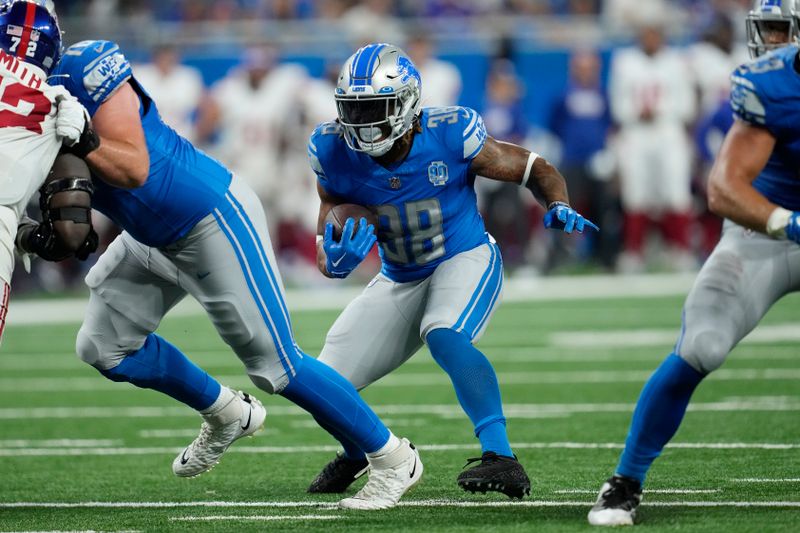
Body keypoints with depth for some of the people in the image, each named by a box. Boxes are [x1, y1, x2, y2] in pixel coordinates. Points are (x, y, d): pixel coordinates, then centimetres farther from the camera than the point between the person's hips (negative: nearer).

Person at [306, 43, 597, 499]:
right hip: (401, 279, 5)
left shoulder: (450, 136, -25)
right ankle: (360, 452, 34)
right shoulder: (336, 153, -16)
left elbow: (536, 170, -10)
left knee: (444, 337, -37)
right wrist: (336, 259, -33)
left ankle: (502, 460, -38)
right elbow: (328, 253, -9)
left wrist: (559, 207, -31)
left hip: (467, 261, -4)